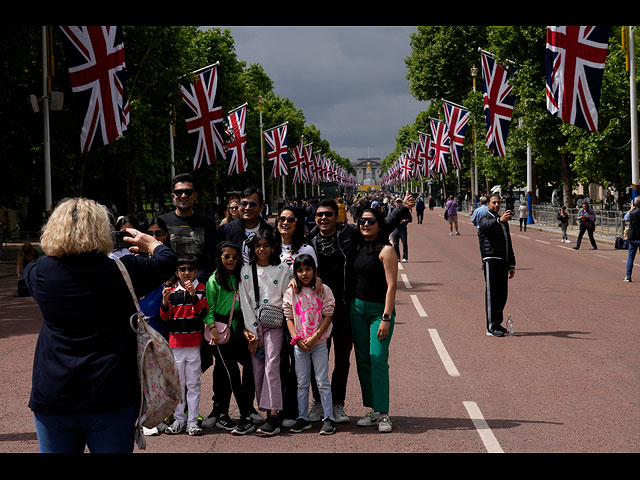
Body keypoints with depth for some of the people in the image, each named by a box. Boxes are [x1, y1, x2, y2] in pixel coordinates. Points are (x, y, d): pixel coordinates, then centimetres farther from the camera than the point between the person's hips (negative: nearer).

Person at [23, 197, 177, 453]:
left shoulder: (41, 271, -2)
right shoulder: (122, 270, -8)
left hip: (52, 396, 2)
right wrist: (150, 242, 30)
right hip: (112, 397, -2)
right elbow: (168, 259, 8)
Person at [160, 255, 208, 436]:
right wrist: (165, 301, -12)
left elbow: (202, 312, -9)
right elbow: (165, 317, 6)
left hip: (194, 342, -2)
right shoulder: (172, 291, 9)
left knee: (193, 383, 1)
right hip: (175, 343, 2)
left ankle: (192, 421, 5)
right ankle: (179, 419, 15)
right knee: (177, 383, 7)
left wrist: (193, 295, -23)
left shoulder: (202, 289, 2)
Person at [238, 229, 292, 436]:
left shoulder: (283, 269, 4)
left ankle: (273, 415, -19)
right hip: (253, 324, 3)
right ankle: (265, 412, 6)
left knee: (271, 365, -14)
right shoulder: (246, 271, 8)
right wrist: (252, 332, -2)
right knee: (257, 368, -1)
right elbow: (245, 302, 4)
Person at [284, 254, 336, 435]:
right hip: (300, 344, 2)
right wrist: (296, 339, -9)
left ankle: (328, 418, 5)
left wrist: (315, 337, -14)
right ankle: (303, 418, 16)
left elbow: (328, 316, -5)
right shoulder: (290, 293, 2)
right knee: (302, 383, 9)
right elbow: (289, 318, 4)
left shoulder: (323, 290, -3)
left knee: (322, 382, 0)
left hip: (319, 343, -2)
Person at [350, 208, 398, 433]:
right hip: (357, 308, 7)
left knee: (378, 360, -11)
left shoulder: (386, 250, -10)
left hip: (379, 309, -6)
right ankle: (373, 410, 15)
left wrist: (386, 318, -18)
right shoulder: (359, 248, 10)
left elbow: (391, 286, -13)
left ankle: (383, 414, -6)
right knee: (363, 361, 7)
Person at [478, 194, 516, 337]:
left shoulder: (504, 222, 21)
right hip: (491, 261, -7)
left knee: (502, 295, 9)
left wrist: (511, 264, 19)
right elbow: (487, 225, -31)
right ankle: (491, 328, -7)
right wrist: (499, 220, -52)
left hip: (504, 261, 7)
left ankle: (497, 324, 19)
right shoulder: (485, 219, -4)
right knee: (492, 294, -7)